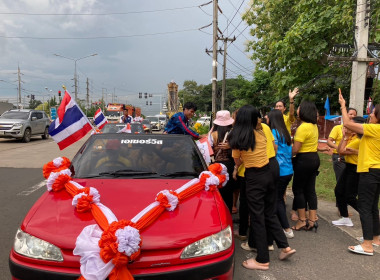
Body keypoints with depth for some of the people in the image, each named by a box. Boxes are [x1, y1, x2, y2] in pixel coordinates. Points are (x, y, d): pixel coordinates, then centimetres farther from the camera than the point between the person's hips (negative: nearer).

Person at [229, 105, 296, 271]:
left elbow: (238, 161, 2)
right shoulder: (261, 134, 3)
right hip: (267, 174, 6)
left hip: (253, 178, -5)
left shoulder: (237, 139, -9)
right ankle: (285, 246, 23)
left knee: (257, 217, 3)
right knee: (270, 213, 20)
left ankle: (262, 260, 13)